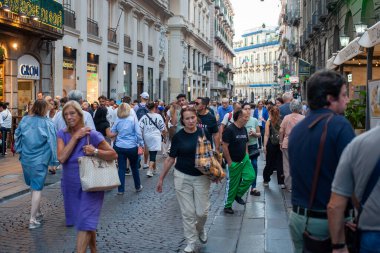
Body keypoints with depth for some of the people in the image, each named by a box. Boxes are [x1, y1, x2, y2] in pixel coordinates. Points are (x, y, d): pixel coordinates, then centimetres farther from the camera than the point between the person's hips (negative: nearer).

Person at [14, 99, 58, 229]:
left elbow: (17, 137, 8)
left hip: (26, 158, 4)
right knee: (37, 188, 1)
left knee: (33, 186, 20)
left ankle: (37, 212, 31)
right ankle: (33, 219, 1)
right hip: (40, 160, -4)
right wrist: (53, 159, -2)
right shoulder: (47, 123, -12)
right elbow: (52, 142, -12)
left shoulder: (24, 120, 0)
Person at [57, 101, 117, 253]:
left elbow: (114, 155, -11)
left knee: (85, 223, -9)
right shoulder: (62, 134, -3)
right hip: (70, 185, 5)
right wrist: (75, 137, -19)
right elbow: (61, 158, -18)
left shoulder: (92, 135, -14)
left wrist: (95, 151, -27)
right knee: (89, 222, 20)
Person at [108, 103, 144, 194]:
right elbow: (138, 133, -8)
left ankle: (121, 190, 9)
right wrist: (141, 144, -3)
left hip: (119, 147, 2)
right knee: (134, 167, 14)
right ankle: (138, 187, 27)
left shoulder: (117, 120, 2)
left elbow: (111, 134, 7)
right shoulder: (133, 119, -5)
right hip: (132, 147, -2)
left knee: (121, 168, 6)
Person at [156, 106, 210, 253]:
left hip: (201, 177, 0)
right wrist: (161, 178, 4)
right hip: (182, 177, 0)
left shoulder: (203, 133, -3)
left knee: (202, 211, 1)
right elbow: (170, 159, 3)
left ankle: (200, 228, 35)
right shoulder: (178, 136, -4)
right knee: (187, 212, 2)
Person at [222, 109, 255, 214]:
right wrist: (229, 162, -17)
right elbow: (225, 147, -19)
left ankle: (238, 194, 18)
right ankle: (227, 206, 19)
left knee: (250, 176, -4)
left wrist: (247, 156, 9)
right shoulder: (230, 129, -17)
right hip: (234, 162, -7)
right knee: (232, 184, 2)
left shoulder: (244, 129, 7)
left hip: (244, 159, 7)